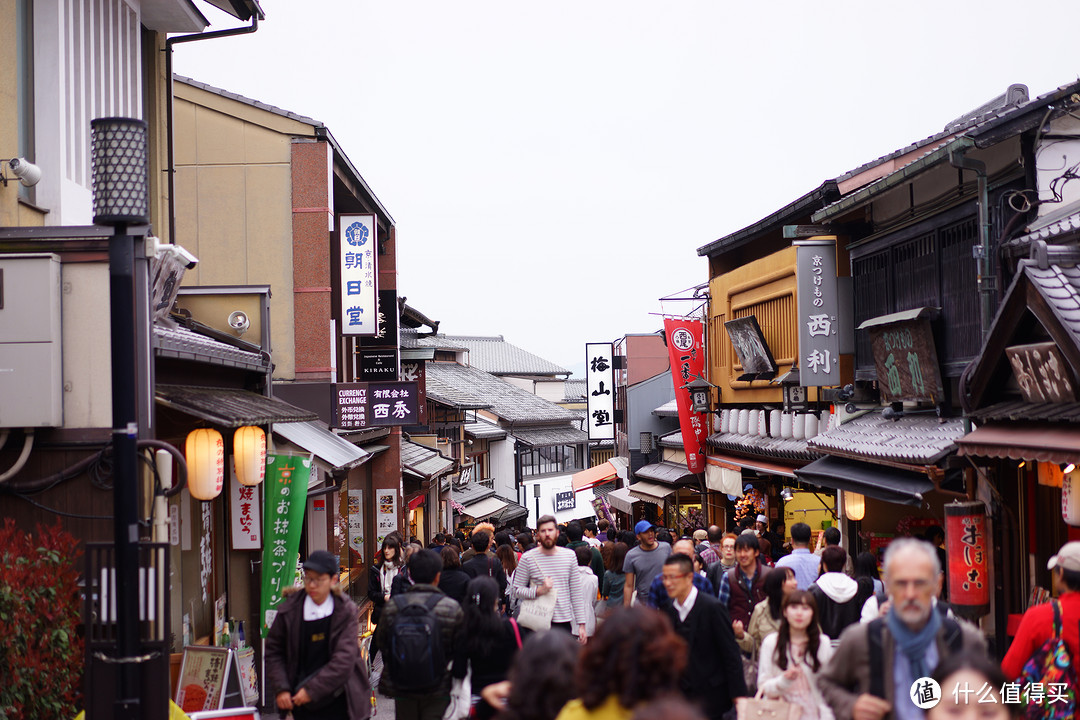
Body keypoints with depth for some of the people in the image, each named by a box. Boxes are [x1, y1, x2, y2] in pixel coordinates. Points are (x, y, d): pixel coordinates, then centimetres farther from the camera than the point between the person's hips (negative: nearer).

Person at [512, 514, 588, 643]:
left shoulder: (570, 555, 7)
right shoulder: (528, 558, -2)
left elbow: (576, 592, 8)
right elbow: (517, 590, 0)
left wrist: (581, 624, 5)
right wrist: (539, 591, -18)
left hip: (565, 622, 2)